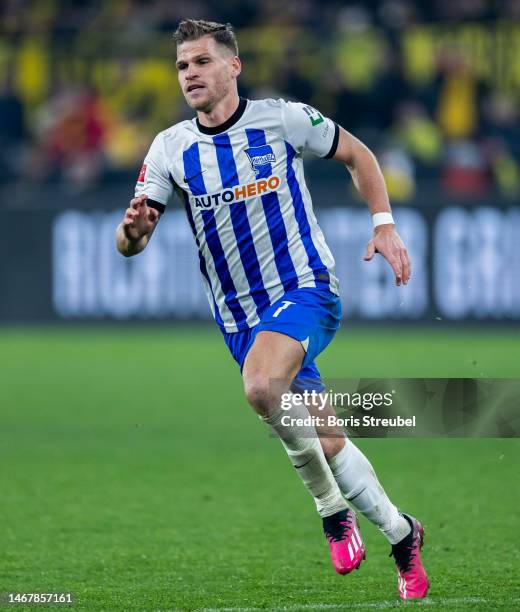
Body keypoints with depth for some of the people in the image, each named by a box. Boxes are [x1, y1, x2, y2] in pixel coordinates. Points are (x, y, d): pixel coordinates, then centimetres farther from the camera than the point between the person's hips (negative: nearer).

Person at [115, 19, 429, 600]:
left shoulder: (284, 118, -6)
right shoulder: (170, 148, -1)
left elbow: (357, 154, 10)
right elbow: (130, 242, -3)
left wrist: (384, 224, 0)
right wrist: (133, 229, -27)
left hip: (305, 289, -4)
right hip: (241, 316, 4)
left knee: (262, 386, -33)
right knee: (326, 443, 4)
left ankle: (331, 506, -14)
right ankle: (400, 535, 26)